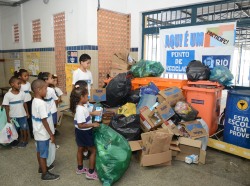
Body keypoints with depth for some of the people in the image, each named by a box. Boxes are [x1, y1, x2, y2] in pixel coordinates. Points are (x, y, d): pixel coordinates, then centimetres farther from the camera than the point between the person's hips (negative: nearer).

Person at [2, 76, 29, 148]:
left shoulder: (22, 93, -6)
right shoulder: (8, 95, -13)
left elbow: (24, 104, 2)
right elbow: (7, 106, -9)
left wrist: (27, 113, 4)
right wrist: (8, 117, -9)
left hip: (22, 115, 2)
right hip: (13, 116, -1)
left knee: (24, 128, 10)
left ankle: (24, 140, 28)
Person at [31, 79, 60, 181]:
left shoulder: (35, 101, 2)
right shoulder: (41, 103, -28)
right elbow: (44, 121, -26)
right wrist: (51, 134, -18)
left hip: (38, 132, 9)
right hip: (43, 134, -9)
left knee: (39, 151, 23)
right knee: (43, 153, 6)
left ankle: (42, 167, 42)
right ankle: (45, 174, 21)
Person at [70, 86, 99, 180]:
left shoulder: (80, 107, 1)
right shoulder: (80, 109, -30)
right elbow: (81, 125, -31)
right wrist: (93, 124, -27)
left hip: (81, 133, 10)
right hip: (84, 133, -10)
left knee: (80, 149, 23)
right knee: (93, 151, 5)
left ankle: (80, 168, 42)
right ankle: (91, 172, 16)